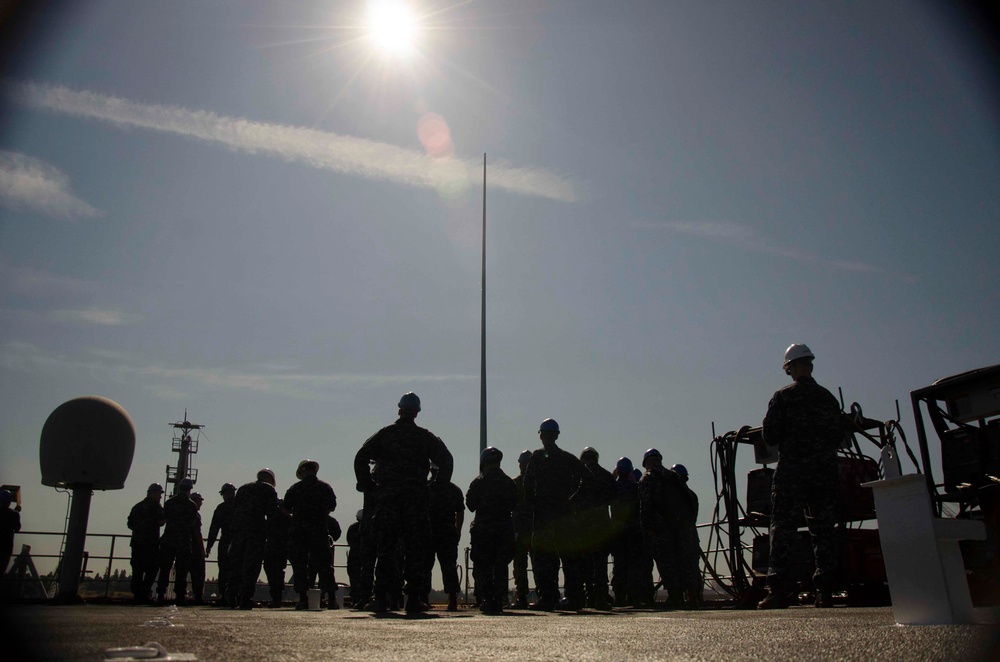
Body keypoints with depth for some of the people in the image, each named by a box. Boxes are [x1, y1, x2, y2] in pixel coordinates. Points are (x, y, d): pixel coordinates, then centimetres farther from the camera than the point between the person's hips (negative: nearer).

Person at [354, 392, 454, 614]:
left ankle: (381, 599, 4)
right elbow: (446, 460, -2)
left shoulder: (384, 434, 7)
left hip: (386, 497, 1)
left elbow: (360, 458, 3)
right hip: (416, 499, -1)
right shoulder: (425, 437, 5)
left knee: (385, 550, 5)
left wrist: (369, 487, 7)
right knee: (415, 550, 3)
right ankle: (414, 599, 1)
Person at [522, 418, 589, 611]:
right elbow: (587, 477, 5)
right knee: (570, 556, 10)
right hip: (565, 513, 5)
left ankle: (547, 597, -4)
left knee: (543, 557, 0)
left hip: (543, 513, -4)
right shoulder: (568, 458, 10)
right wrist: (572, 498, 10)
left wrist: (532, 505, 1)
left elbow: (528, 485, -12)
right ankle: (574, 597, 11)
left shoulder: (537, 456, -3)